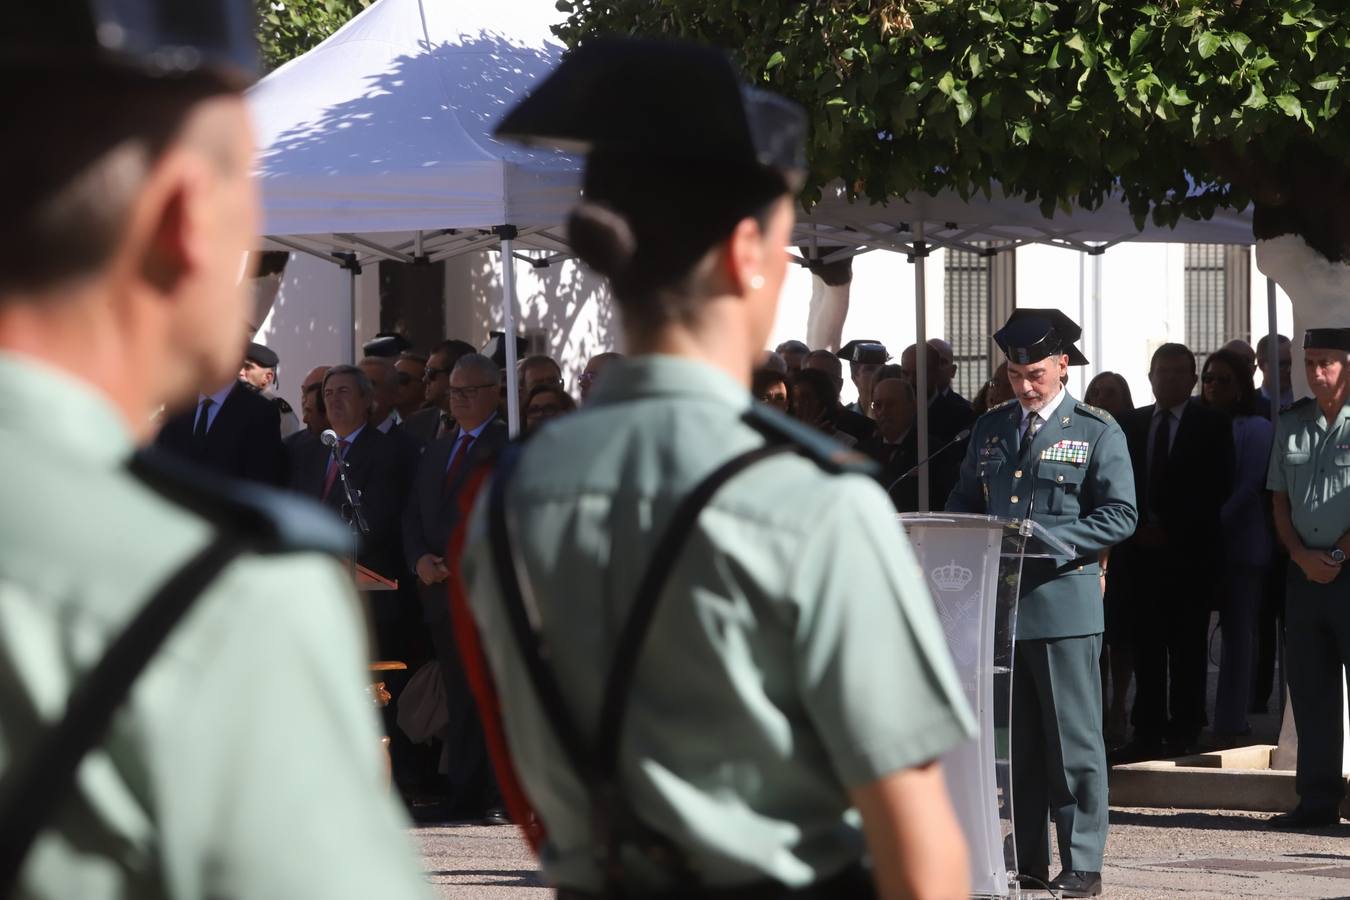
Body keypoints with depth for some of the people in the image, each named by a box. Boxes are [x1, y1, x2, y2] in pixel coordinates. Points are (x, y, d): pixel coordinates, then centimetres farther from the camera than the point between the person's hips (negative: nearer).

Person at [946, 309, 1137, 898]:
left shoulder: (1098, 432, 0)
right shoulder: (990, 429, 15)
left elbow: (1120, 516, -6)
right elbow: (964, 502, 20)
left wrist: (1049, 538, -18)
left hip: (1064, 603, -5)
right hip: (998, 601, 5)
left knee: (1074, 742, -3)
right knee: (1017, 744, 9)